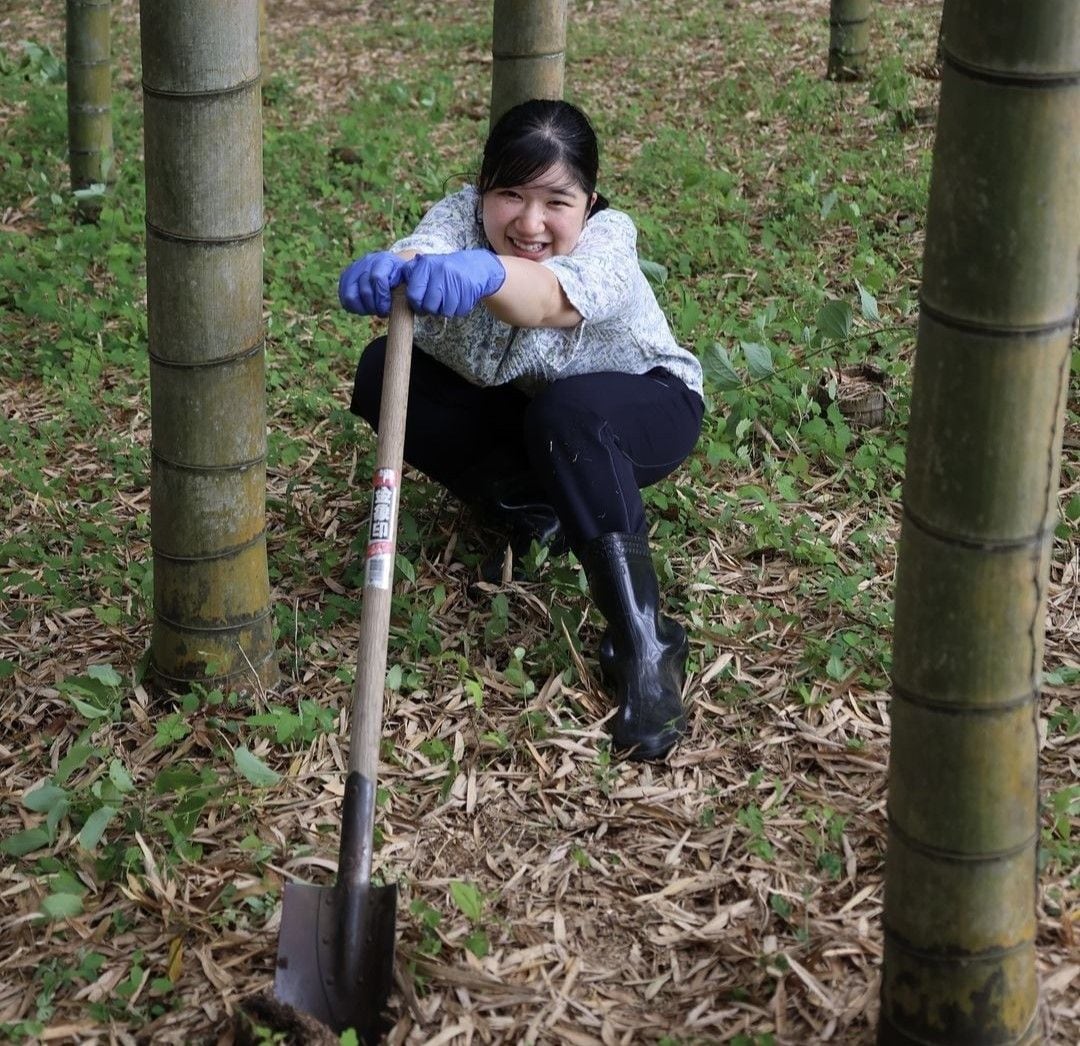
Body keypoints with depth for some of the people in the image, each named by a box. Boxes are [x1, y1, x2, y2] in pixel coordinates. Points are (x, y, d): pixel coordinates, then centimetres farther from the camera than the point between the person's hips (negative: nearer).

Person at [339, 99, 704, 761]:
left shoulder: (608, 240, -31)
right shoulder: (463, 217, -20)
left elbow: (552, 297, -56)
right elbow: (426, 248, -46)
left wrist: (482, 274, -78)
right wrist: (388, 271, -71)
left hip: (641, 405, -4)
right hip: (512, 408, 5)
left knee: (568, 409, -40)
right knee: (384, 372, -19)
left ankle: (643, 644, -38)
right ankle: (537, 510, -11)